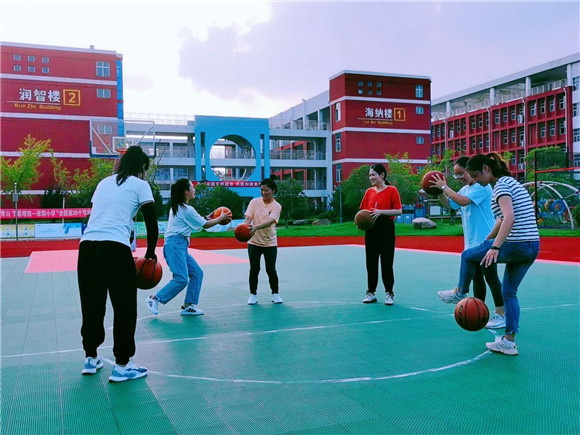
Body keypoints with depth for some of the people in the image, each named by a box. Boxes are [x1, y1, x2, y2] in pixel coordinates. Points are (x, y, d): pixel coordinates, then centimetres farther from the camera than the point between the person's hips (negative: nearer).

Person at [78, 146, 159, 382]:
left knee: (92, 305, 17)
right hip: (115, 249, -6)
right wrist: (150, 253, 14)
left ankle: (91, 359, 29)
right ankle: (122, 366, 11)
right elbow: (151, 223, 2)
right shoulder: (139, 184, 7)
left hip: (87, 247, 6)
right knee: (125, 308, 5)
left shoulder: (104, 182, 23)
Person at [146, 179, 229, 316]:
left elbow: (194, 222, 24)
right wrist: (221, 218, 9)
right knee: (181, 279, -14)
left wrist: (207, 218, 16)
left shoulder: (177, 207, 18)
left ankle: (189, 306, 8)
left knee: (197, 273, 7)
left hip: (180, 246, 10)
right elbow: (206, 225, -4)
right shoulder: (187, 209, -11)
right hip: (175, 244, -10)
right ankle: (154, 299, -3)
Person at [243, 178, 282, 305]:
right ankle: (253, 294, 15)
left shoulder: (276, 206, -7)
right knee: (254, 269, 0)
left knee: (271, 269, -1)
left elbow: (270, 221, -23)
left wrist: (256, 227, -41)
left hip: (270, 243, -1)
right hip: (254, 242, 1)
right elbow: (248, 218, -9)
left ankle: (275, 293, 17)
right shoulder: (254, 202, 0)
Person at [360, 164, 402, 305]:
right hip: (371, 229, 5)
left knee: (387, 261, 0)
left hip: (386, 228, -4)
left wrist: (381, 212, -19)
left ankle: (389, 293, 11)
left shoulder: (392, 190, -3)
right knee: (371, 261, 8)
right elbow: (363, 211, 14)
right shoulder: (369, 191, 11)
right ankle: (371, 292, 18)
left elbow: (399, 211, -8)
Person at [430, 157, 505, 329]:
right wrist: (439, 192, 3)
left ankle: (501, 315, 2)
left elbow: (463, 201, -26)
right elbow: (449, 205, 19)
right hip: (471, 243, 9)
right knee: (476, 277, 14)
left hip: (485, 241, -9)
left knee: (491, 277, -5)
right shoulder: (464, 189, 13)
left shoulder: (482, 186, -13)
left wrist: (445, 187, -17)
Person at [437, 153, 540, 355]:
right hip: (533, 247, 10)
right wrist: (487, 240, 35)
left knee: (468, 256, 11)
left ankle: (459, 293, 32)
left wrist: (494, 247, -33)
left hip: (515, 246, -10)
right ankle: (509, 341, 17)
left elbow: (509, 218, -27)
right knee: (509, 292, 15)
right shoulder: (511, 182, 18)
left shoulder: (501, 185, -11)